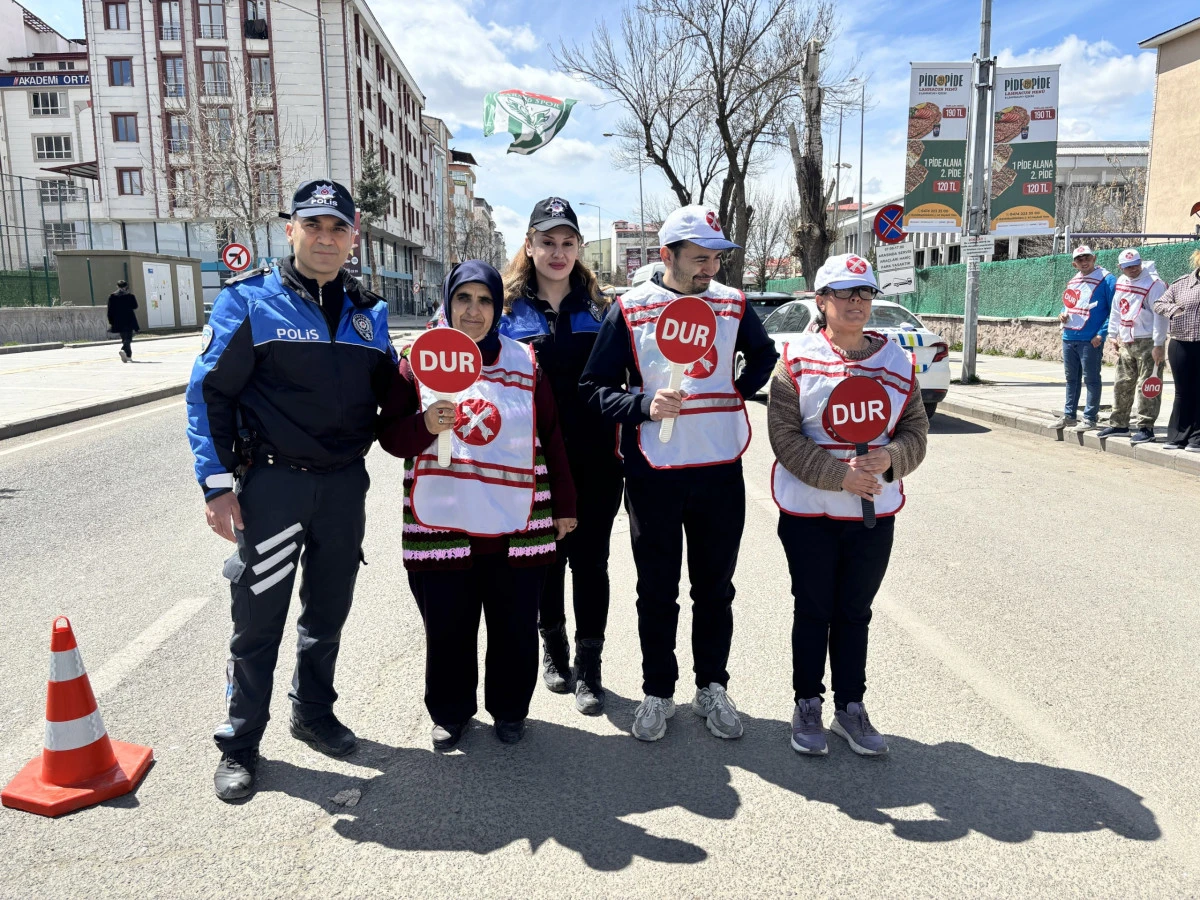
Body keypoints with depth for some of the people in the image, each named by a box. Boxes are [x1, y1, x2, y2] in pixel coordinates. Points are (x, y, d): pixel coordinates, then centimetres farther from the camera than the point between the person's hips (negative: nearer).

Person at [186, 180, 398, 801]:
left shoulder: (366, 310, 8)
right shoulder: (249, 300, -5)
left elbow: (387, 389, 17)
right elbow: (209, 393, -6)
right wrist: (217, 483, -12)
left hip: (345, 484, 4)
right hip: (272, 481, -4)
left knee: (328, 611, 16)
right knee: (259, 619, 4)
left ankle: (313, 713, 38)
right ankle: (240, 744, 23)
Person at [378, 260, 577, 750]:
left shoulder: (525, 361, 5)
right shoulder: (419, 361, 4)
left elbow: (551, 438, 9)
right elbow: (390, 435, 3)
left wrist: (563, 505, 11)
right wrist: (425, 425, -19)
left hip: (516, 528, 1)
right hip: (439, 526, 0)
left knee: (515, 629, 9)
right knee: (447, 630, 9)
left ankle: (509, 709, 33)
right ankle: (450, 712, 33)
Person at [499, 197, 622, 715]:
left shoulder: (597, 307, 7)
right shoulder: (508, 308, 3)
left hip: (594, 459, 0)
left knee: (590, 559, 4)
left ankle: (589, 667, 16)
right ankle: (554, 647, 34)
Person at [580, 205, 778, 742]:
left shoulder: (732, 304, 5)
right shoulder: (630, 310, -4)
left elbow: (764, 356, 24)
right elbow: (596, 388, -4)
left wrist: (739, 390, 6)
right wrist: (645, 405, -21)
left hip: (722, 471, 3)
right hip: (653, 475, -2)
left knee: (715, 588, 13)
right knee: (657, 592, 9)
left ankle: (712, 687, 30)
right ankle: (658, 692, 26)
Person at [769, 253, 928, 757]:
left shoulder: (896, 360, 5)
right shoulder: (797, 358, -6)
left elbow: (916, 431, 6)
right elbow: (784, 434, -11)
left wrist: (890, 457, -15)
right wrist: (839, 475, -19)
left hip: (875, 512, 3)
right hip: (809, 512, -3)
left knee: (855, 613, 14)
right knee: (813, 611, 10)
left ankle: (851, 707, 30)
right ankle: (807, 706, 27)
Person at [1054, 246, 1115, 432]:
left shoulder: (1106, 280, -6)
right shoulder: (1073, 281, 15)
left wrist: (1101, 334, -16)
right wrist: (1063, 314, 3)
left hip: (1090, 340, -7)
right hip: (1069, 338, 7)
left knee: (1091, 379, 0)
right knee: (1071, 378, 14)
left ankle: (1089, 418, 6)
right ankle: (1069, 415, 23)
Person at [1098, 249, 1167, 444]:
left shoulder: (1154, 283, -13)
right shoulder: (1121, 282, 10)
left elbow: (1160, 316, -16)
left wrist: (1158, 345, -19)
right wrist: (1114, 335, 17)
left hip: (1147, 343, -7)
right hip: (1126, 343, 7)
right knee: (1122, 384, 13)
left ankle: (1146, 428, 1)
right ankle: (1119, 424, 24)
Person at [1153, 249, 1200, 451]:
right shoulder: (1181, 283, 4)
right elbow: (1158, 304, 6)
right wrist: (1172, 308, -13)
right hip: (1180, 345, 1)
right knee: (1182, 392, 8)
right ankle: (1177, 437, 17)